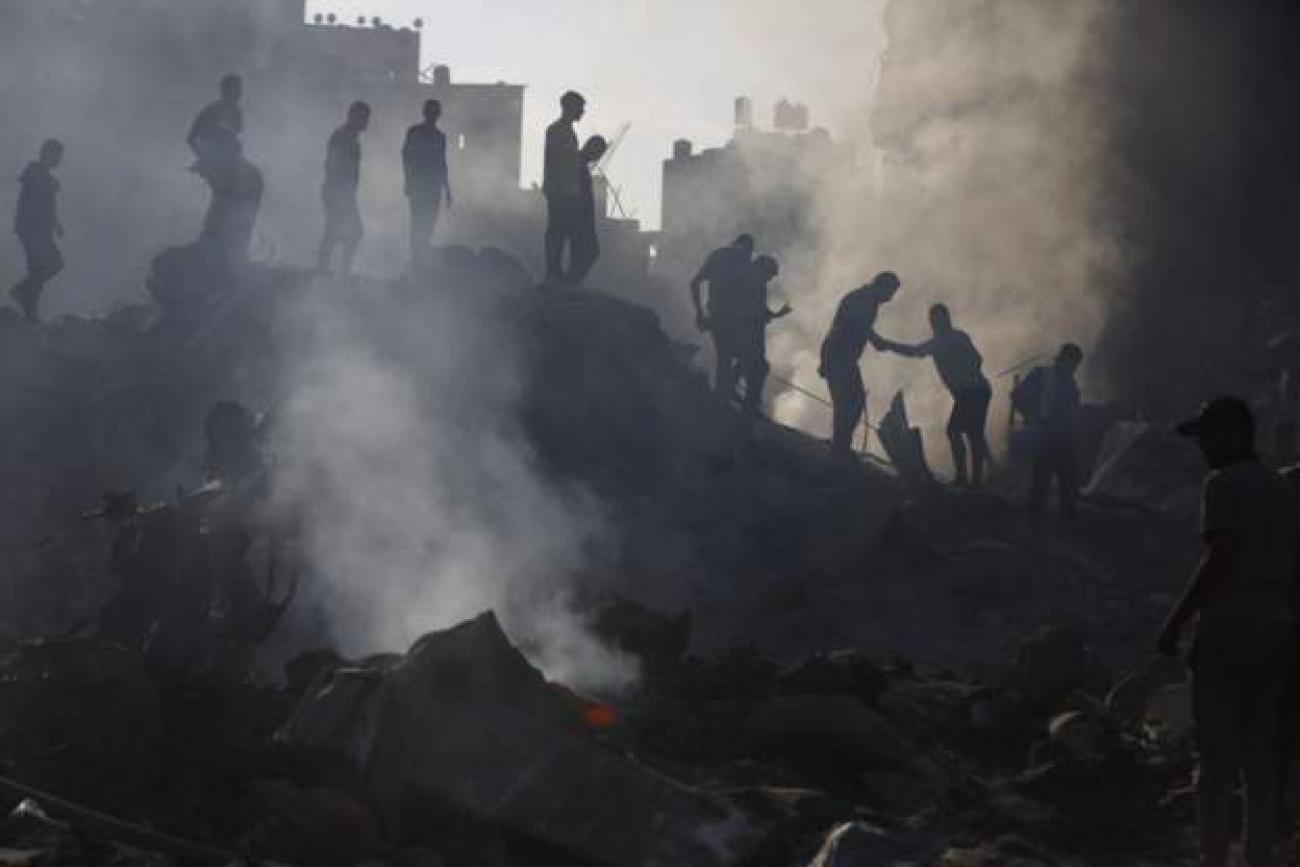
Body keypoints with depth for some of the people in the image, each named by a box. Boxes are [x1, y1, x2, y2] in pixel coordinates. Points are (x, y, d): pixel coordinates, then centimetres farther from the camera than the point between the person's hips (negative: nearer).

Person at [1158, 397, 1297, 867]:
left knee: (1217, 757, -4)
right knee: (1261, 756, 11)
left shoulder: (1224, 485, -10)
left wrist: (1176, 621, -13)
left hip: (1229, 631, -7)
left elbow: (1219, 560, -18)